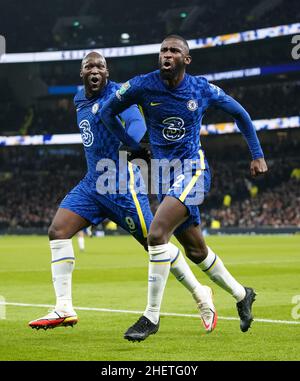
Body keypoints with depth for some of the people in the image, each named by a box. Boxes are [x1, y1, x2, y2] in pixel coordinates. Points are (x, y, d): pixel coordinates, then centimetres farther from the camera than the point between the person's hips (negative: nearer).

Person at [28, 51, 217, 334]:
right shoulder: (80, 100, 13)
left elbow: (136, 122, -32)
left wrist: (132, 141, -52)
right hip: (92, 182, 8)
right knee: (57, 231, -8)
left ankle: (200, 295, 15)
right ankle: (64, 310, -7)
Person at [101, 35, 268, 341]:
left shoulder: (202, 89, -3)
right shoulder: (143, 85, -3)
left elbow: (240, 114, 13)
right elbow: (107, 112, 10)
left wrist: (257, 155, 13)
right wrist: (133, 146, 11)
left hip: (192, 169, -4)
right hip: (163, 173, 4)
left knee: (157, 233, -23)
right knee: (196, 250, 11)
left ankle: (151, 316, -13)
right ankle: (241, 295, 36)